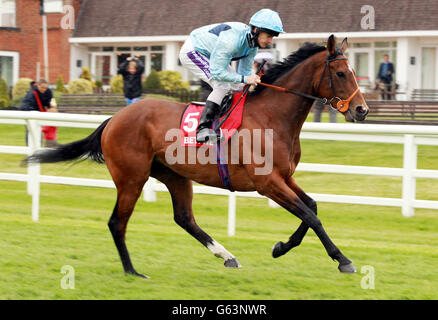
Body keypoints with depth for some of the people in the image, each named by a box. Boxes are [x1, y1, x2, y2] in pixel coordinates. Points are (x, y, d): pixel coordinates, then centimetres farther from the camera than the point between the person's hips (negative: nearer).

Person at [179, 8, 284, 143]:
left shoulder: (253, 43, -10)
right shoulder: (231, 40, -38)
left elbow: (245, 71, 1)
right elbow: (217, 73, -37)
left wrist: (255, 79, -18)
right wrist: (244, 79, -40)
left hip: (210, 55, 10)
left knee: (239, 87, 4)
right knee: (223, 85, -26)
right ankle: (202, 129, -30)